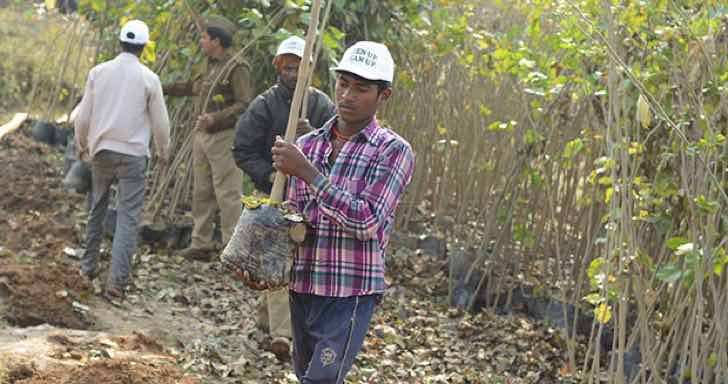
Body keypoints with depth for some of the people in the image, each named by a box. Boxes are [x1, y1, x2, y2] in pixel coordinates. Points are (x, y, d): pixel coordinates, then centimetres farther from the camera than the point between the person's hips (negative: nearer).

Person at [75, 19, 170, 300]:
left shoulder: (99, 72, 1)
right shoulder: (149, 78, -5)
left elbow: (83, 116, 4)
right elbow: (160, 122, 0)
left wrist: (81, 145, 20)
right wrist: (163, 152, 17)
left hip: (101, 151, 3)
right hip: (133, 154, -3)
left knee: (97, 211, 21)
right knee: (128, 217, -2)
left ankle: (89, 266, 30)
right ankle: (117, 280, -10)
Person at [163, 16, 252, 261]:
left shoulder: (237, 69, -10)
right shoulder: (210, 67, 16)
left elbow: (244, 105, -17)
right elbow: (193, 87, 34)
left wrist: (216, 118, -25)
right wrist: (164, 89, 38)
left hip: (224, 138, -9)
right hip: (202, 136, 9)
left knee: (227, 194, -8)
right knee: (202, 193, 10)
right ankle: (201, 245, 15)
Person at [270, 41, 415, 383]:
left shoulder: (394, 152, -7)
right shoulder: (308, 145, 9)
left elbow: (366, 221, -19)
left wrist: (306, 172, -22)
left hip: (351, 294, -6)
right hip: (301, 289, 6)